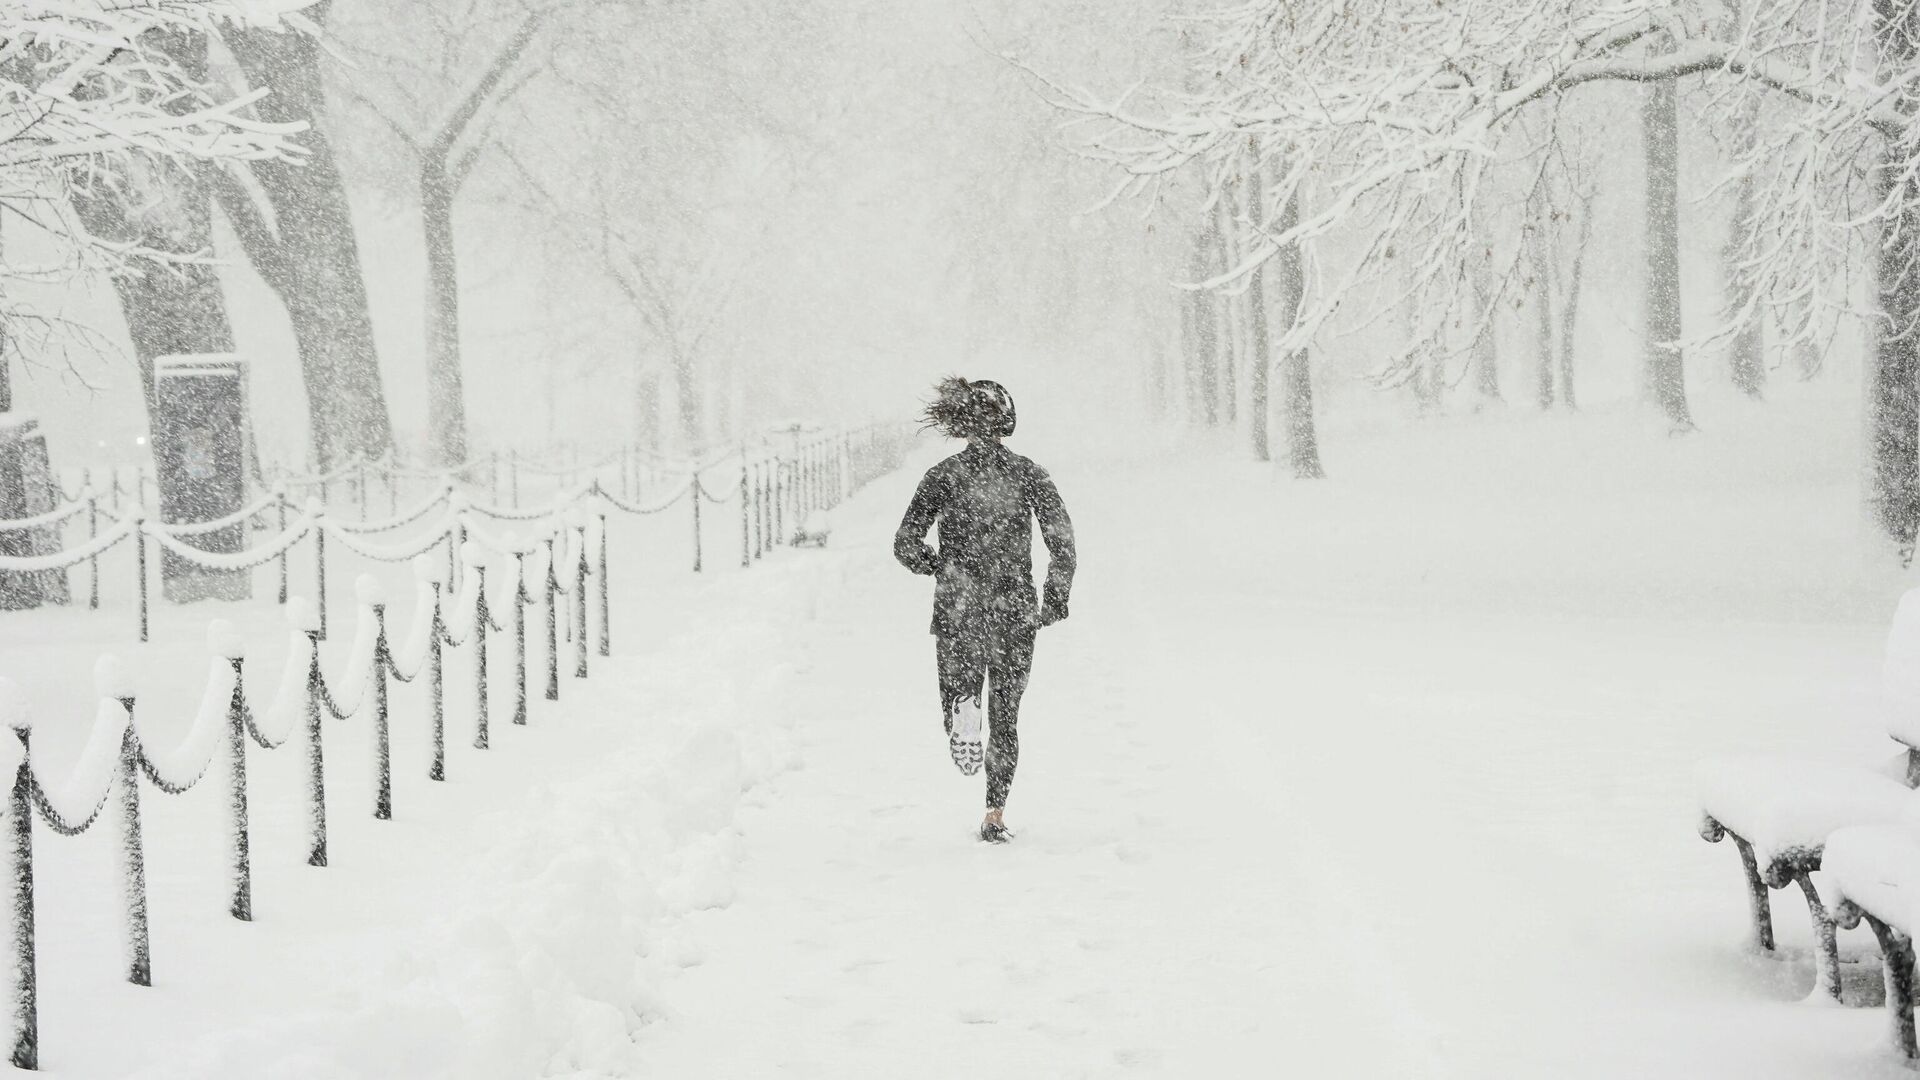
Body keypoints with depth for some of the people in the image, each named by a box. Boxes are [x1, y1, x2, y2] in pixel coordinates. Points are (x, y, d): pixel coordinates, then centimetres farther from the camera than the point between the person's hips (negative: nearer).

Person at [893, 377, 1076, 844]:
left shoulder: (943, 476, 0)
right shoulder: (1028, 474, 1)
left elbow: (905, 544, -3)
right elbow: (1062, 538, -9)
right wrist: (1056, 595, 2)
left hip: (958, 610, -1)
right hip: (1016, 612, 1)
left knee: (959, 688, 14)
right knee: (1005, 715, 12)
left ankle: (962, 708, -24)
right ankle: (995, 814, 5)